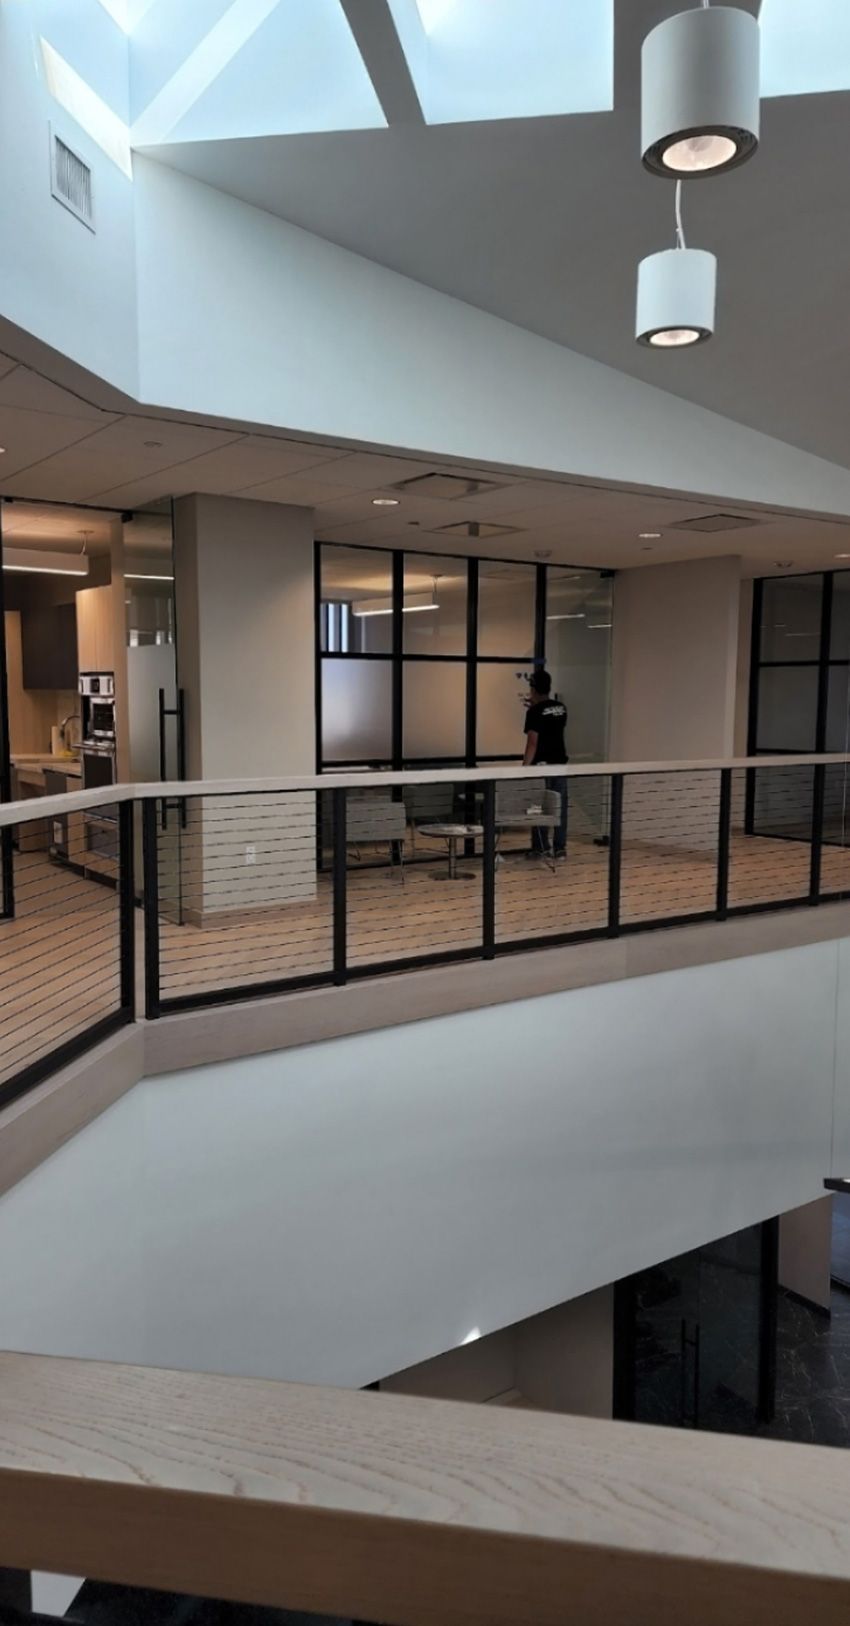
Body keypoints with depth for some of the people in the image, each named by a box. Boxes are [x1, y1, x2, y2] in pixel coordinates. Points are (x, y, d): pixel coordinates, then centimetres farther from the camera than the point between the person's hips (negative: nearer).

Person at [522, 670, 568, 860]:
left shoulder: (535, 712, -12)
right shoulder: (561, 708, 9)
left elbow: (532, 742, -16)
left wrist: (525, 766, -13)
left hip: (542, 765, -6)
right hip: (560, 763, 6)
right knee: (560, 807, 6)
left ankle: (541, 849, 5)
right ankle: (560, 849, 6)